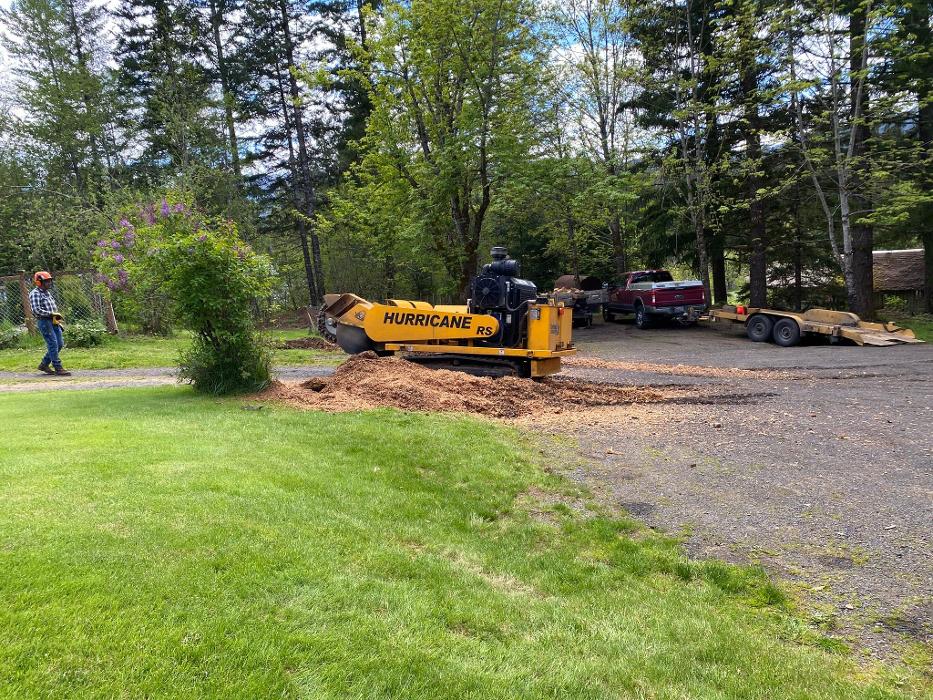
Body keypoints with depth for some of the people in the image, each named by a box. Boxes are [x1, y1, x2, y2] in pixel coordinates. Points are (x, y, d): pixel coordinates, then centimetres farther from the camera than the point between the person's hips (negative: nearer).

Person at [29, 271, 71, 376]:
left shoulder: (47, 293, 19)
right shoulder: (35, 294, -8)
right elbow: (36, 310, -18)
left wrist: (57, 318, 16)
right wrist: (51, 313, -17)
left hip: (53, 321, 9)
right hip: (44, 321, -9)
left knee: (60, 344, 8)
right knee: (53, 344, -10)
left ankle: (44, 364, 21)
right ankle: (58, 368, -7)